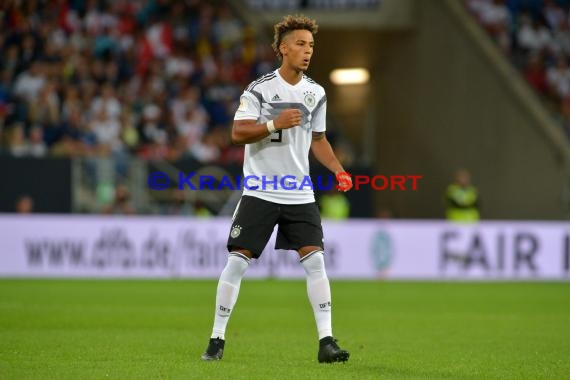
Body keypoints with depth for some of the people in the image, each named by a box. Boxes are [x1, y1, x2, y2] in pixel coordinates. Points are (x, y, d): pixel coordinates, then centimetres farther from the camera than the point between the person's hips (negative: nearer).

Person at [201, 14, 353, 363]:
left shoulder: (316, 93, 8)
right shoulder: (260, 88, -7)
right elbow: (238, 133, -11)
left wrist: (338, 171, 5)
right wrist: (275, 124, -24)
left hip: (300, 195, 3)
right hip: (260, 192, -3)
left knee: (315, 260, -8)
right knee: (237, 262, -4)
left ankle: (326, 341, -7)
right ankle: (217, 339, 8)